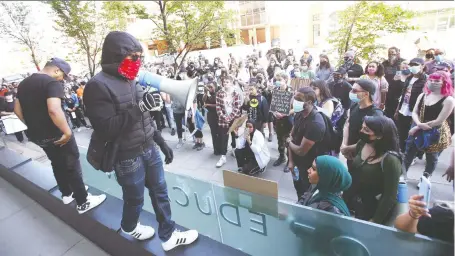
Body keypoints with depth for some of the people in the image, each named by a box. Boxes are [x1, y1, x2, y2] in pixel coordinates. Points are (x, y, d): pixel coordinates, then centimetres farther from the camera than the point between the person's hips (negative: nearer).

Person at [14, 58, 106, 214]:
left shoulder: (24, 83, 11)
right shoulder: (52, 83, -18)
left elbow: (17, 110, 16)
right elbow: (54, 110, -33)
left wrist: (32, 125, 19)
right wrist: (67, 131, -26)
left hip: (35, 135, 8)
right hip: (55, 135, -8)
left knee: (57, 164, 23)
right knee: (72, 167, 4)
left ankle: (67, 194, 39)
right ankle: (83, 203, 14)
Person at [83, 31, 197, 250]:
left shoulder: (131, 81, 7)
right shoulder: (98, 86, -17)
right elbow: (105, 129, -24)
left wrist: (161, 142, 13)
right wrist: (137, 108, -28)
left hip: (149, 149, 7)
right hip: (127, 157, -7)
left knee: (160, 192, 15)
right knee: (135, 198, 15)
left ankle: (168, 236, 33)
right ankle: (129, 226, 49)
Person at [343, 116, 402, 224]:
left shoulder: (390, 160, -24)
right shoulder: (361, 144, -7)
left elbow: (389, 197, -18)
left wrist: (375, 221, -14)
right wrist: (344, 196, 6)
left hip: (371, 211, -5)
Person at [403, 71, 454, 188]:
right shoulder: (422, 95, 2)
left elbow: (439, 121, -18)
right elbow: (414, 112, -1)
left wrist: (417, 127, -17)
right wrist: (419, 124, -21)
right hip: (418, 129, 4)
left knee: (431, 158, 14)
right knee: (408, 154, 11)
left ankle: (425, 178, 33)